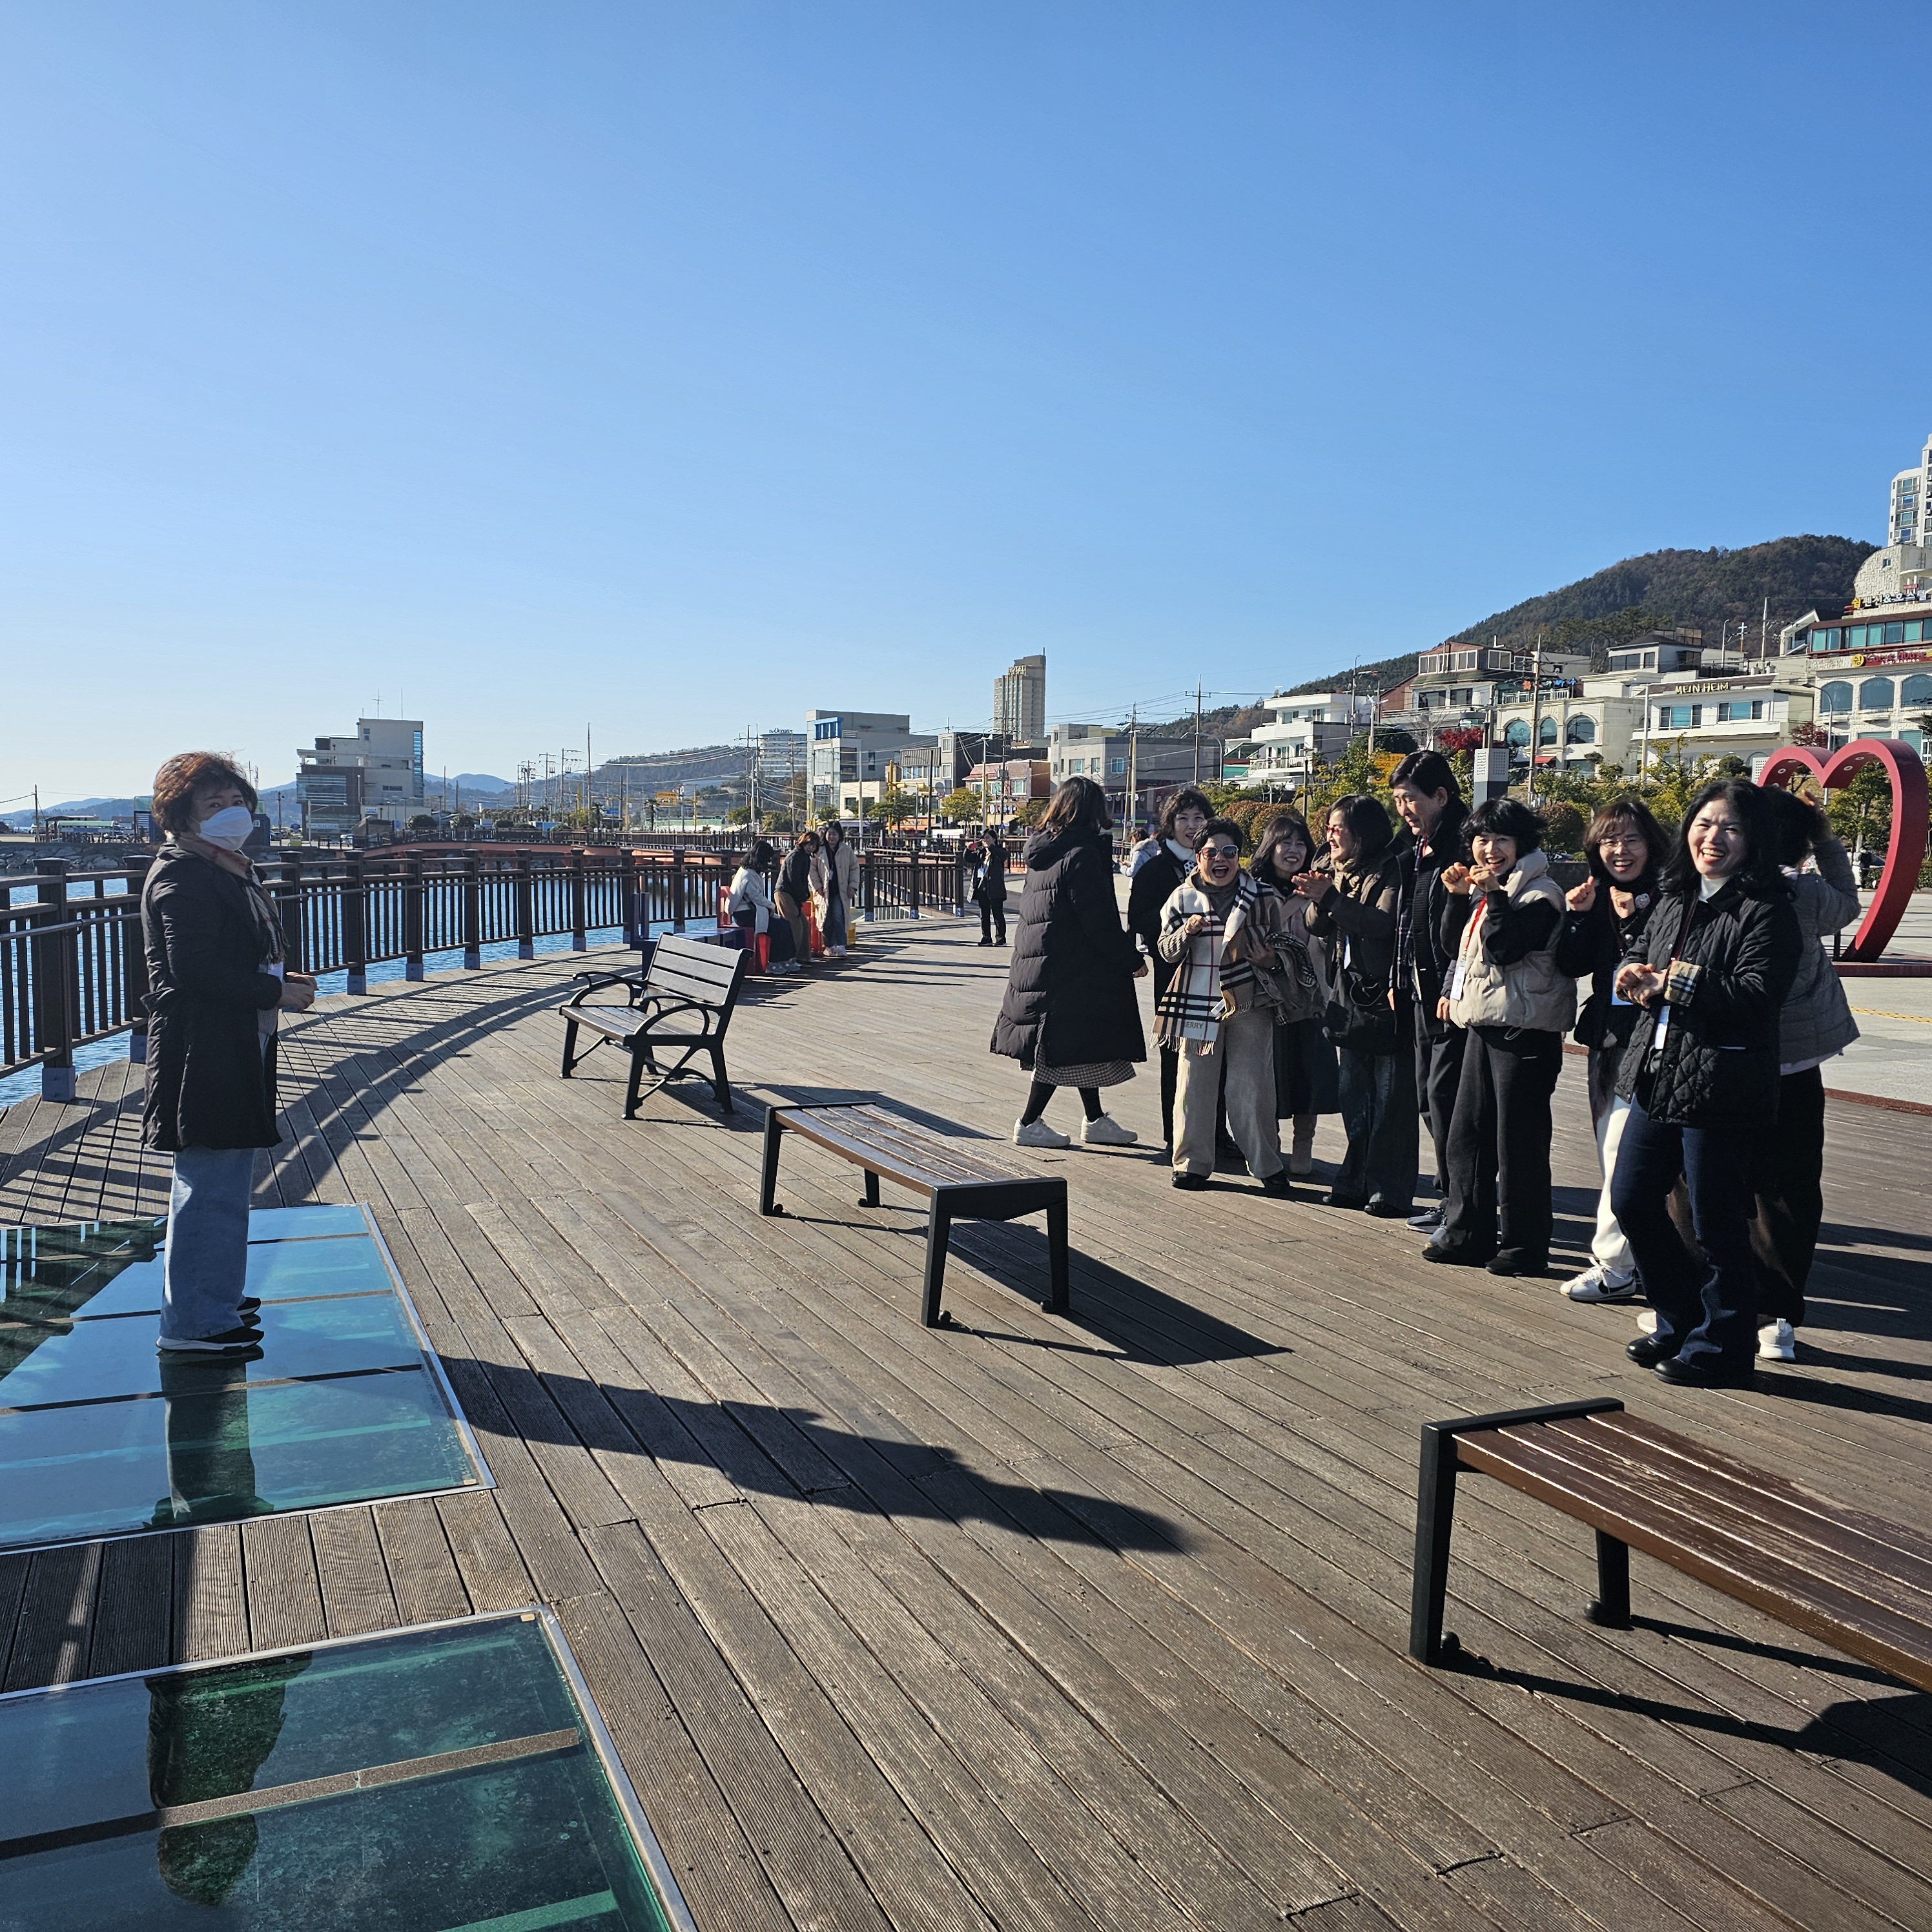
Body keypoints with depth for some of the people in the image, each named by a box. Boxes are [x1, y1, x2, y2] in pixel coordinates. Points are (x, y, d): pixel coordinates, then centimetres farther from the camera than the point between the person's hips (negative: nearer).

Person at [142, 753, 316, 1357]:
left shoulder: (232, 869, 16)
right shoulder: (181, 877, -15)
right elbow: (194, 970, -24)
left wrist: (285, 981, 6)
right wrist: (278, 992, -17)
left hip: (238, 1052, 11)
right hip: (203, 1055, -11)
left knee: (226, 1182, 20)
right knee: (211, 1188, -5)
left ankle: (216, 1296, 33)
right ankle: (193, 1323, 4)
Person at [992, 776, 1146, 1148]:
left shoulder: (1043, 850, 9)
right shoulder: (1082, 855, -17)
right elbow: (1099, 921, -19)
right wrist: (1132, 959, -9)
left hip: (1037, 961, 9)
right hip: (1070, 968, -9)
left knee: (1079, 1046, 15)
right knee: (1065, 1047, 0)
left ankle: (1096, 1121, 23)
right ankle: (1029, 1124, 7)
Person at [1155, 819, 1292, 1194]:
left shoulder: (1262, 898, 3)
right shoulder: (1182, 897, 4)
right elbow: (1168, 951, 3)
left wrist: (1272, 958, -7)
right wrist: (1186, 932, -17)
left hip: (1249, 1002, -1)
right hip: (1198, 1004, 1)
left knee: (1253, 1086, 0)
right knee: (1194, 1085, 4)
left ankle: (1267, 1164, 11)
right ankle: (1193, 1163, 16)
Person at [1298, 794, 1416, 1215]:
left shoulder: (1390, 869, -11)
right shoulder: (1338, 871, 13)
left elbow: (1383, 922, -23)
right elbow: (1318, 929, 11)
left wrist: (1331, 899, -21)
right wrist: (1318, 900, -8)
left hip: (1385, 995, -8)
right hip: (1349, 994, 8)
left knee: (1391, 1100, -1)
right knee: (1352, 1094, 12)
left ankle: (1390, 1190, 5)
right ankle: (1356, 1182, 21)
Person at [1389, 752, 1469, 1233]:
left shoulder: (1462, 848, -14)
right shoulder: (1418, 850, 15)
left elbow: (1463, 927, -20)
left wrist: (1453, 989, -22)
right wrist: (1400, 981, 15)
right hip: (1423, 993, 10)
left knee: (1444, 1094, -7)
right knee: (1429, 1096, 12)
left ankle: (1454, 1199, 3)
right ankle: (1451, 1195, 21)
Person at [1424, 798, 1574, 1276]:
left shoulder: (1539, 892, -10)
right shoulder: (1481, 886, 15)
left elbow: (1504, 948, -20)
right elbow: (1460, 948, 19)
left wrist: (1494, 895, -20)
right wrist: (1457, 896, 7)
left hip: (1523, 1031, -9)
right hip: (1481, 1024, 9)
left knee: (1518, 1141, -4)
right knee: (1466, 1133, 11)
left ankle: (1523, 1245, 6)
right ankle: (1467, 1233, 20)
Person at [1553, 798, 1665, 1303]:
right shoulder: (1598, 895, 11)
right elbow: (1571, 966, 7)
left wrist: (1634, 918, -21)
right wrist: (1578, 916, -7)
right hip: (1605, 1035, 7)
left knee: (1622, 1153, -9)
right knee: (1611, 1151, 12)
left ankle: (1615, 1265, -3)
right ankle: (1635, 1252, 23)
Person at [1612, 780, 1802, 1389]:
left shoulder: (1766, 911, -11)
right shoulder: (1675, 898, 13)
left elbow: (1756, 995, -21)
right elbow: (1639, 956, 22)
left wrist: (1677, 984, -20)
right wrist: (1637, 974, -1)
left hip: (1720, 1085, -8)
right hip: (1657, 1076, 8)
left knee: (1716, 1221, 1)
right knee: (1631, 1201, 13)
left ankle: (1722, 1346, 16)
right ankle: (1681, 1321, 30)